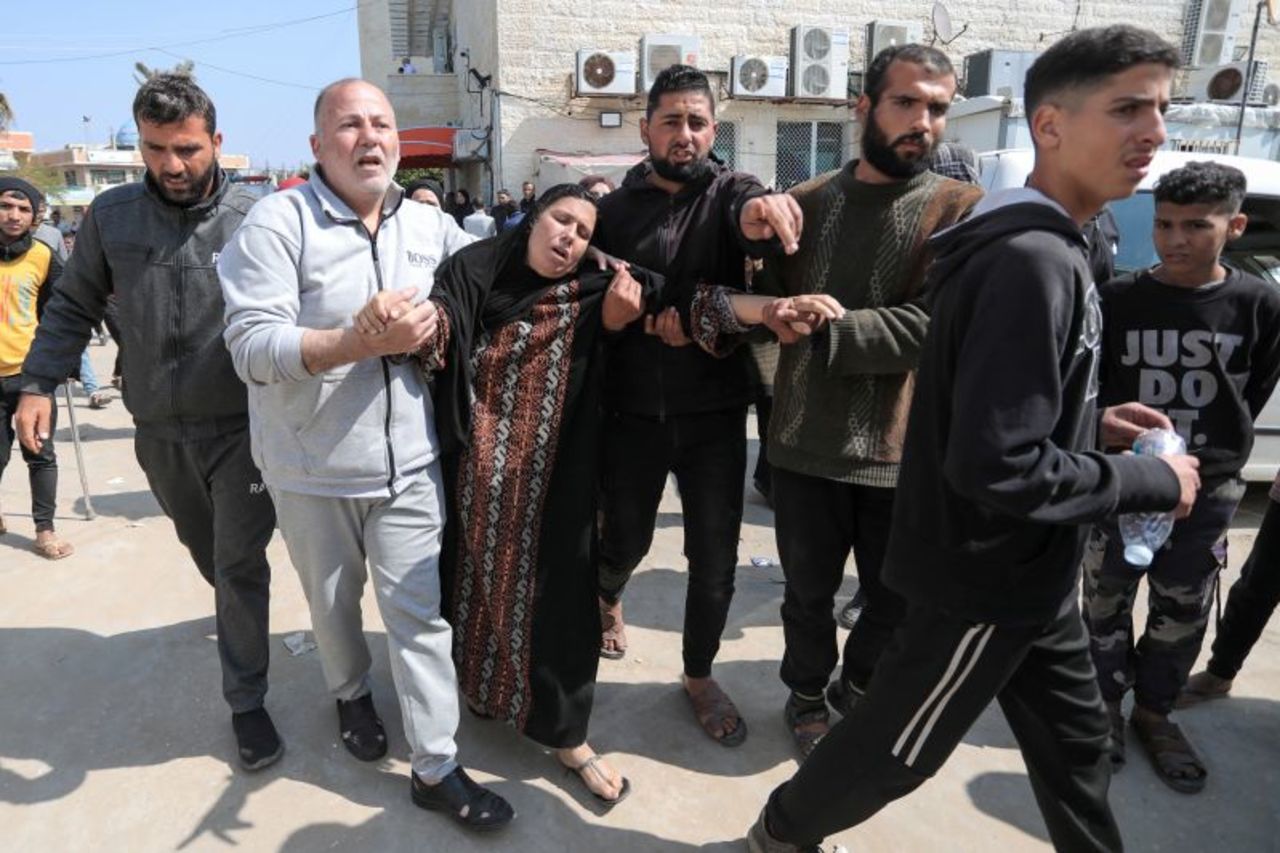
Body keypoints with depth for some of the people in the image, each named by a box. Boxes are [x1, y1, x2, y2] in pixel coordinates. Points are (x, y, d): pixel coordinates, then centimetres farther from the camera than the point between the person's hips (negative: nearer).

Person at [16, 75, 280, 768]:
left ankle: (246, 701, 15)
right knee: (204, 548, 24)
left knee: (240, 563, 2)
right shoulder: (111, 216, -1)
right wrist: (38, 383, -2)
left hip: (241, 429, -4)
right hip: (159, 431, 4)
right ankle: (237, 606, 54)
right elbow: (73, 307, 8)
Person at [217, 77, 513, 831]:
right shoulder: (278, 222, -11)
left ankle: (437, 767, 18)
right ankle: (353, 694, 49)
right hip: (311, 466, -2)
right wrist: (366, 342, -28)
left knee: (422, 613, 4)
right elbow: (251, 347, -19)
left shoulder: (432, 224, 2)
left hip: (408, 463, 2)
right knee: (334, 600, 19)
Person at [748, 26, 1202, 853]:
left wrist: (1090, 420, 6)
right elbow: (995, 467, -31)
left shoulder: (1040, 247, 7)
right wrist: (1154, 481, -18)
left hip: (1029, 570, 9)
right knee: (895, 747, 11)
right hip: (989, 576, -9)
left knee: (1074, 741, 23)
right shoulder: (1032, 262, -26)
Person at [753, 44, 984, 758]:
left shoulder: (963, 209, -4)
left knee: (898, 603, 16)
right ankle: (808, 695, 44)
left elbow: (933, 324, -17)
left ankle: (857, 691, 45)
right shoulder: (807, 203, 5)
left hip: (905, 450, -1)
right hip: (807, 445, 2)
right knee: (809, 592, 17)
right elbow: (767, 302, 1)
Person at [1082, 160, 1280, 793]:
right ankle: (1105, 707, 28)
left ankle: (1154, 711, 33)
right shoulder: (1119, 299, -9)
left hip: (1208, 491, 2)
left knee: (1182, 615, 14)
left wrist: (1213, 453, 8)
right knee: (1106, 604, 9)